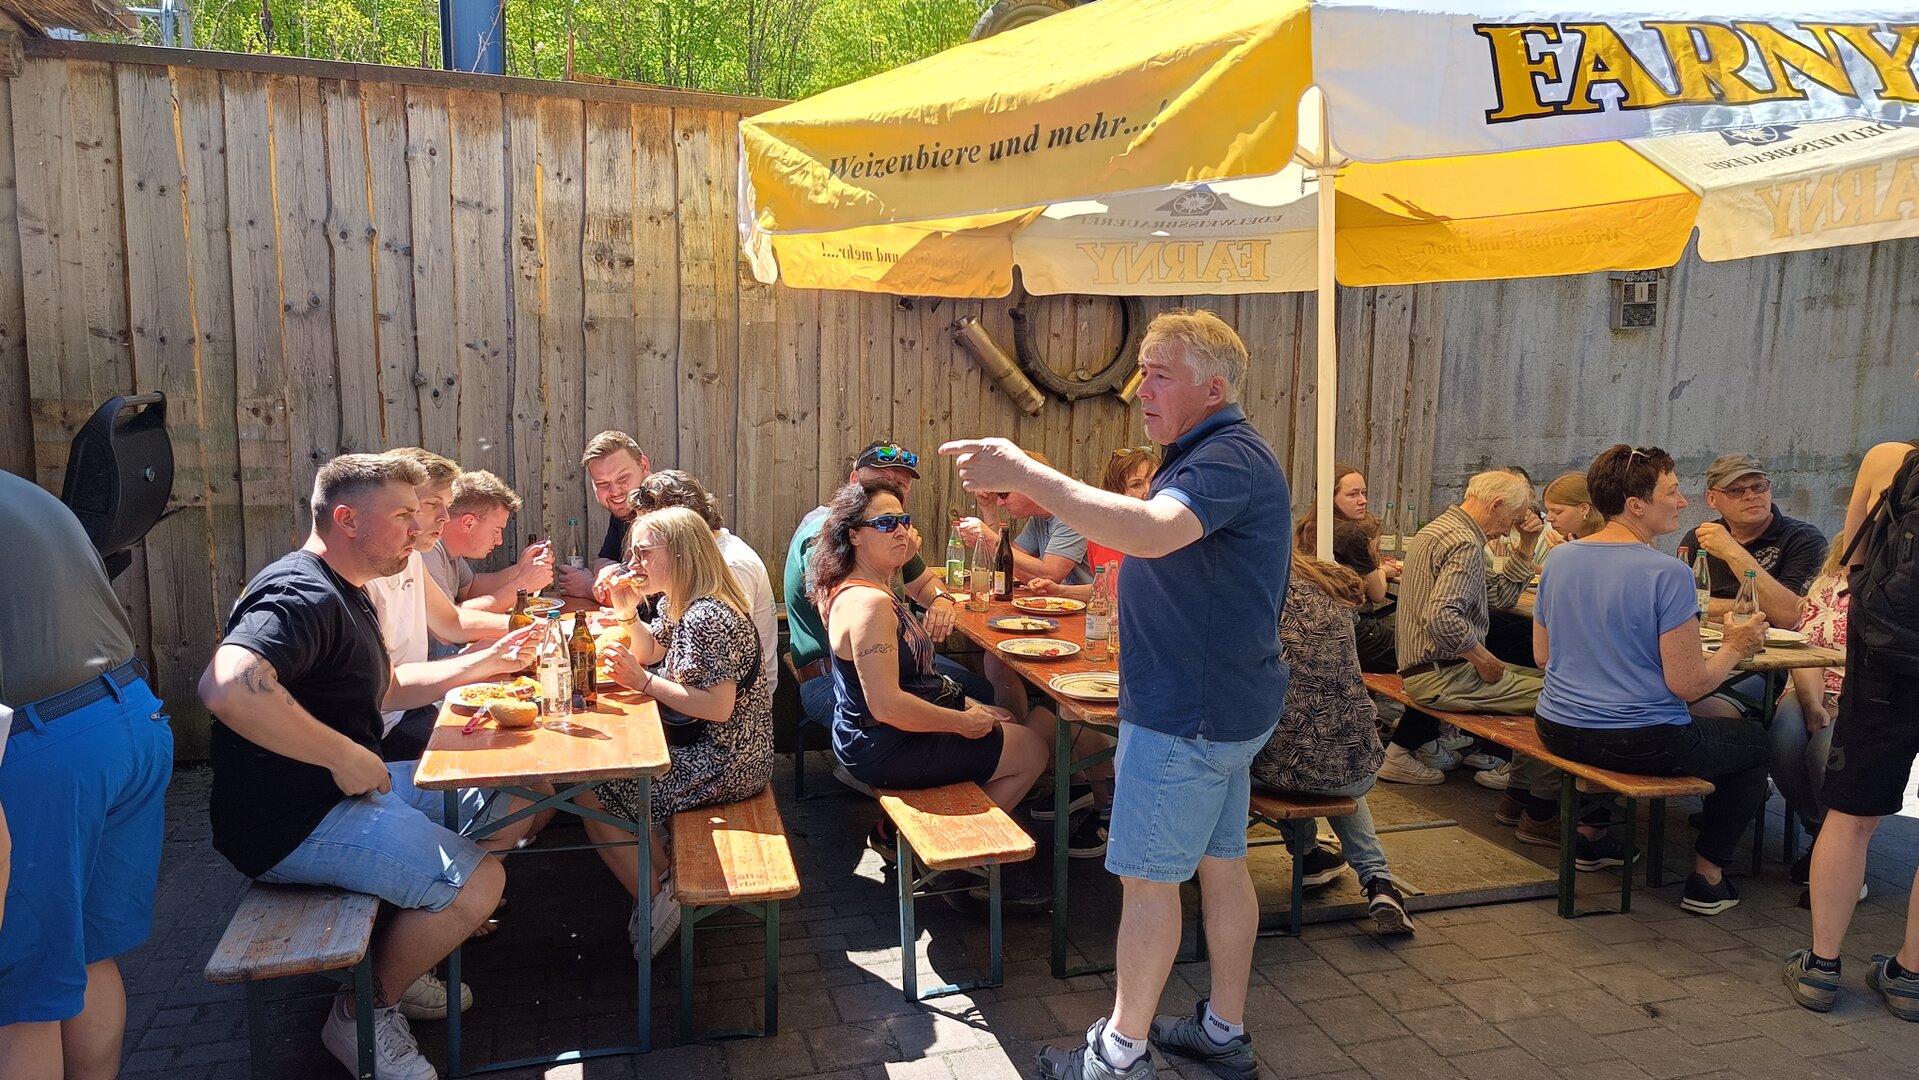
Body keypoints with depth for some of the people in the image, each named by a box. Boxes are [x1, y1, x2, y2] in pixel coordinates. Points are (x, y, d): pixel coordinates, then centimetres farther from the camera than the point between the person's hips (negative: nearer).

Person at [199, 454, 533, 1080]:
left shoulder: (344, 594, 14)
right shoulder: (303, 594, -22)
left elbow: (384, 690, 26)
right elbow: (227, 686, -40)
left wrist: (486, 661, 17)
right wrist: (346, 757, -30)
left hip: (349, 789, 11)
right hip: (291, 824, -11)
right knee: (476, 884, -23)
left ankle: (395, 966, 19)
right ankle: (364, 1014, 2)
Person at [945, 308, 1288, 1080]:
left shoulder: (1231, 459, -20)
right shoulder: (1211, 454, 15)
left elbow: (1151, 532, -39)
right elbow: (1156, 537, 20)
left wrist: (1024, 474, -39)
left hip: (1188, 712, -11)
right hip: (1222, 703, 11)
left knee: (1147, 876, 0)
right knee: (1220, 863, 16)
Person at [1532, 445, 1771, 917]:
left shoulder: (1559, 559, 0)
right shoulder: (1667, 574, -19)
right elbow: (1687, 684, -17)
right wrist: (1735, 647, 1)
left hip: (1558, 731, 7)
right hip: (1641, 744, -7)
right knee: (1753, 741, 21)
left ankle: (1592, 832, 45)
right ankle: (1707, 878, 24)